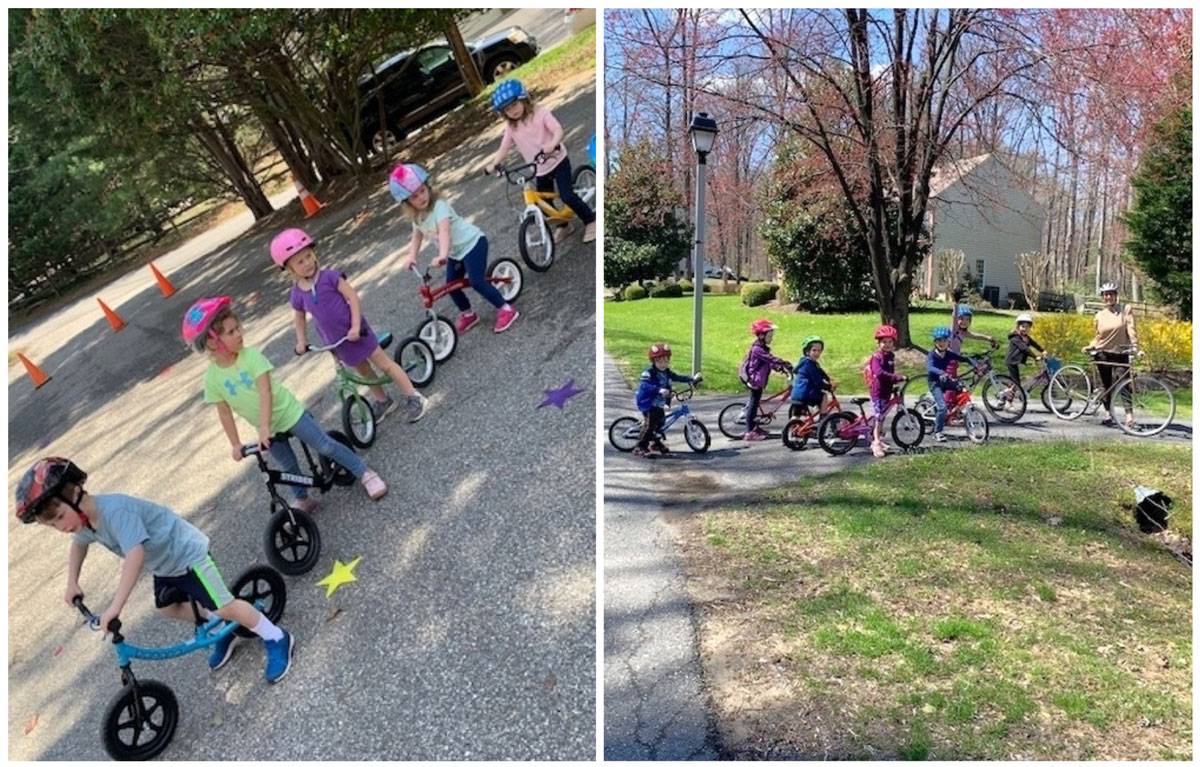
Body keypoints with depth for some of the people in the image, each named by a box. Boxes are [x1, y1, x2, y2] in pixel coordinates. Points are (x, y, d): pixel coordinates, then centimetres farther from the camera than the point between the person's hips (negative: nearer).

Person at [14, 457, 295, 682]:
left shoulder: (115, 510, -34)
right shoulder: (84, 521, -4)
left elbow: (135, 556, -43)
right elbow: (78, 544, 22)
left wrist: (115, 607, -44)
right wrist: (72, 583, 17)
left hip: (186, 553, -10)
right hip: (164, 564, 10)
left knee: (222, 607, -10)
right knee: (168, 608, 16)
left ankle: (277, 640, 3)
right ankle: (224, 632, 32)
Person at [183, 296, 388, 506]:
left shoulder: (250, 355, -20)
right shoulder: (212, 378, -12)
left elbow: (265, 391, -25)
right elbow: (225, 413, -4)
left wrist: (264, 427, -32)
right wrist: (235, 444, -4)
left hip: (289, 413, -3)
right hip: (269, 429, 3)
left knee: (326, 446, -4)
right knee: (289, 467, 13)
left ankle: (365, 474, 7)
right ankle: (303, 501, 35)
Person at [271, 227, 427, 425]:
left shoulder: (329, 277, -17)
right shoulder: (298, 294, -4)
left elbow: (352, 296, -17)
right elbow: (299, 317, 15)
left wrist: (355, 326, -22)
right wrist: (302, 341, 11)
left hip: (354, 332, -4)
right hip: (336, 342, 5)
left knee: (384, 363, 2)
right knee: (363, 371, 21)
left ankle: (414, 398, 10)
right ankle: (383, 401, 40)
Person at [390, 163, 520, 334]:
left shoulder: (439, 206, -27)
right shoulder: (416, 216, -2)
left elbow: (444, 232, -41)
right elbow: (417, 236, 9)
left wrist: (442, 255, -56)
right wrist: (411, 257, -9)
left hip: (472, 243, -8)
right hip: (455, 252, 8)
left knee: (477, 282, -18)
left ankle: (506, 309, -5)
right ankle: (468, 314, 30)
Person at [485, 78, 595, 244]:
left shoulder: (541, 113, -13)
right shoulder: (511, 127, 2)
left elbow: (558, 130, -27)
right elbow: (504, 148, 1)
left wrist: (552, 144, -48)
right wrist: (493, 164, -16)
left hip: (557, 162, -5)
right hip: (540, 170, 6)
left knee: (567, 196, -16)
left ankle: (591, 220, 4)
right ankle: (562, 224, 35)